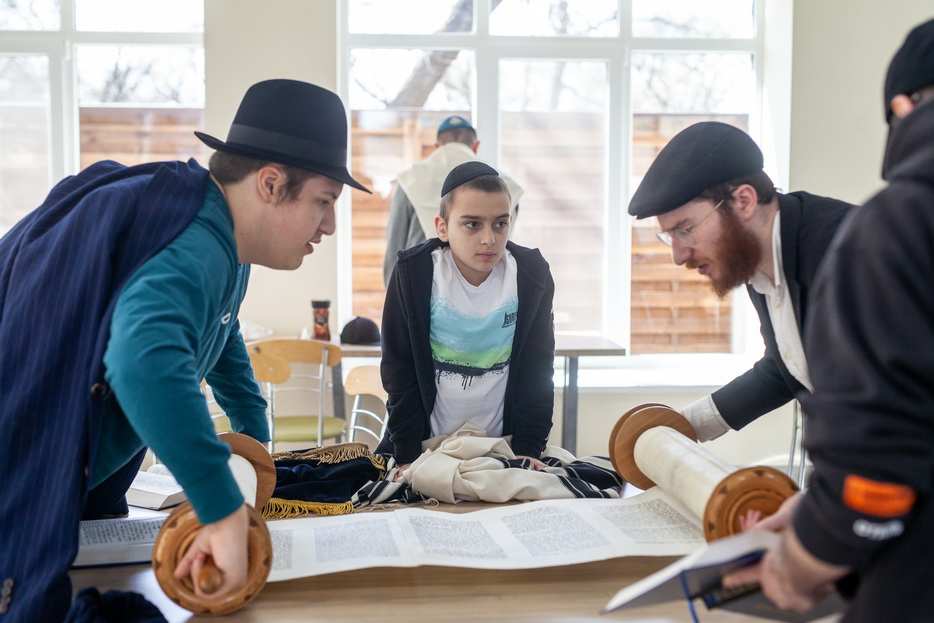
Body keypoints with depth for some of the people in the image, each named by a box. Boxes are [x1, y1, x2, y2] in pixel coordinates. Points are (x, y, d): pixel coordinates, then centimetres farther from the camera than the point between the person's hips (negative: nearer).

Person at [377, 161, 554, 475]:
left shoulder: (532, 275, -10)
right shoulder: (413, 273, -14)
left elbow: (537, 368, -4)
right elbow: (399, 367, -9)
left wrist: (529, 447, -10)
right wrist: (407, 455, -13)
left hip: (501, 442, 1)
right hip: (426, 441, 0)